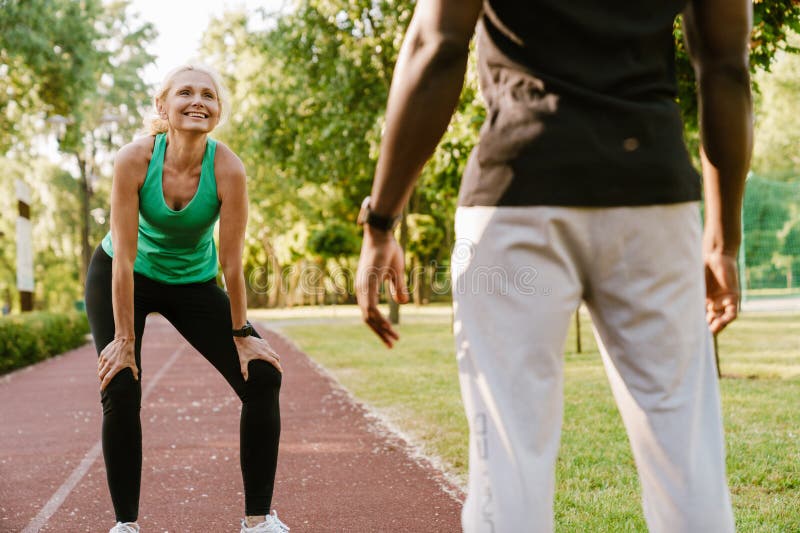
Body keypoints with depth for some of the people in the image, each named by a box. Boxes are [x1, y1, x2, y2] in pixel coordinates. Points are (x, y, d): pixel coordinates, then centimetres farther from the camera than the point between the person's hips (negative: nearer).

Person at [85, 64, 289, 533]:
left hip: (194, 282, 1)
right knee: (120, 389, -15)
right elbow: (125, 255, -25)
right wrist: (124, 339, -23)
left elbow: (232, 261, -20)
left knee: (262, 377, -11)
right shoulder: (135, 159, -27)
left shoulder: (228, 169, -26)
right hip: (123, 279, -1)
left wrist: (242, 334, -14)